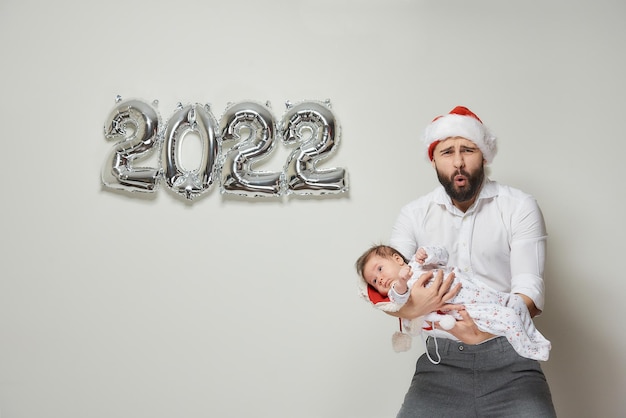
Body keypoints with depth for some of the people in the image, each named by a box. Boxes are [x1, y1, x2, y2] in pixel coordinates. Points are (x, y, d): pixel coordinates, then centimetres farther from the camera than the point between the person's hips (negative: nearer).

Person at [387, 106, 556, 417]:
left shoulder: (519, 207, 1)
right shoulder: (414, 214, 7)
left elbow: (529, 291, -7)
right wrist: (411, 309, -25)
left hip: (508, 356, -1)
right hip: (441, 359, 2)